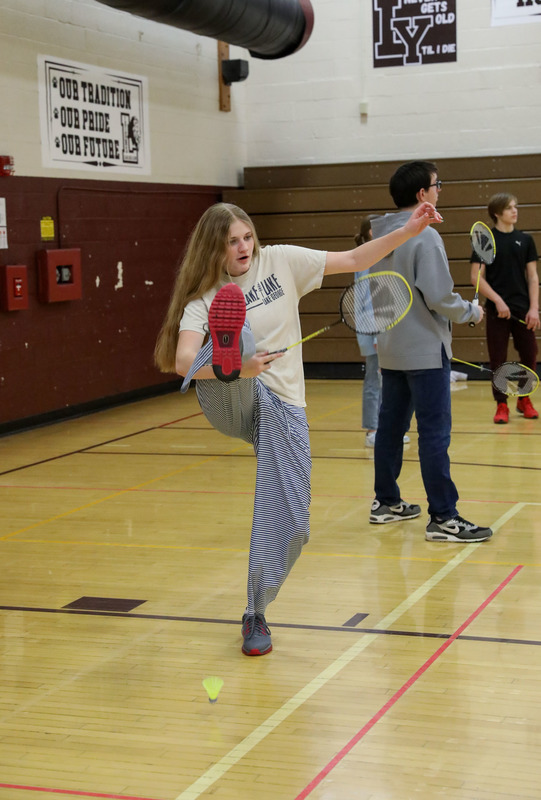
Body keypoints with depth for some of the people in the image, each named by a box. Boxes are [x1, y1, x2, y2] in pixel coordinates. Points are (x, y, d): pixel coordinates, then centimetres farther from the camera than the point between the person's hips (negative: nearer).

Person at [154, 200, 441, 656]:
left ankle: (256, 615, 15)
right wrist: (236, 367, -37)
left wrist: (407, 232, -2)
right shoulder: (205, 299, -3)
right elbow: (181, 361, -20)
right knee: (236, 335, -33)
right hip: (232, 403, -2)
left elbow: (354, 261, 9)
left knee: (288, 523, -5)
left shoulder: (280, 261, 6)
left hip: (282, 408, 2)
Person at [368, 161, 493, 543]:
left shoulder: (379, 235, 8)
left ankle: (386, 502, 26)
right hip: (425, 350, -8)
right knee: (435, 433, -5)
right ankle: (443, 518, -3)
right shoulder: (425, 236, -17)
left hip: (391, 350, 9)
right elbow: (439, 297, -20)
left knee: (390, 426, 15)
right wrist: (471, 311, -4)